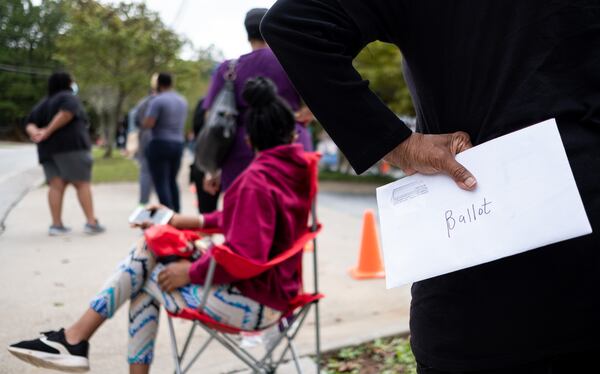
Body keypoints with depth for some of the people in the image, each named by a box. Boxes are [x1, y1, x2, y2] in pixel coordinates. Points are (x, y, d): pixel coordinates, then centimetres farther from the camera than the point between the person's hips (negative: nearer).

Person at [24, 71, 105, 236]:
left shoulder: (42, 104, 23)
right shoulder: (69, 97, 1)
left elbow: (29, 123, 14)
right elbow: (67, 112, -20)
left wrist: (35, 133, -6)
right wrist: (49, 131, -17)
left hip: (47, 149, 7)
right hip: (71, 145, -6)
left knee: (56, 185, 0)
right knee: (82, 183, -5)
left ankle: (56, 224, -9)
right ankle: (91, 222, -9)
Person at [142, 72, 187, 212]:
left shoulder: (158, 100, -12)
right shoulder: (182, 101, 12)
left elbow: (148, 124, -18)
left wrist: (147, 118, 2)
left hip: (160, 144, -7)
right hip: (178, 143, 7)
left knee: (161, 183, -5)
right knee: (172, 181, 18)